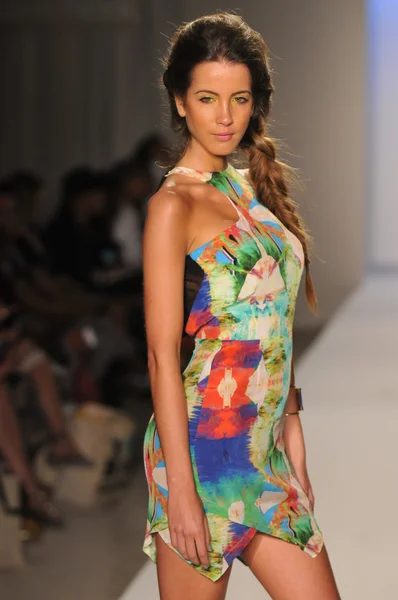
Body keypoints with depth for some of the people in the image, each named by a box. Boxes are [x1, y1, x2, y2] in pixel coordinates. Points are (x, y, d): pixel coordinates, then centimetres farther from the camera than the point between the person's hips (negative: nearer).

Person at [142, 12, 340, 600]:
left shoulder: (253, 187, 13)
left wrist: (291, 428, 13)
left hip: (265, 449, 7)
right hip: (203, 445, -7)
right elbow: (162, 354, -14)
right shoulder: (174, 204, -10)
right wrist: (180, 488, -18)